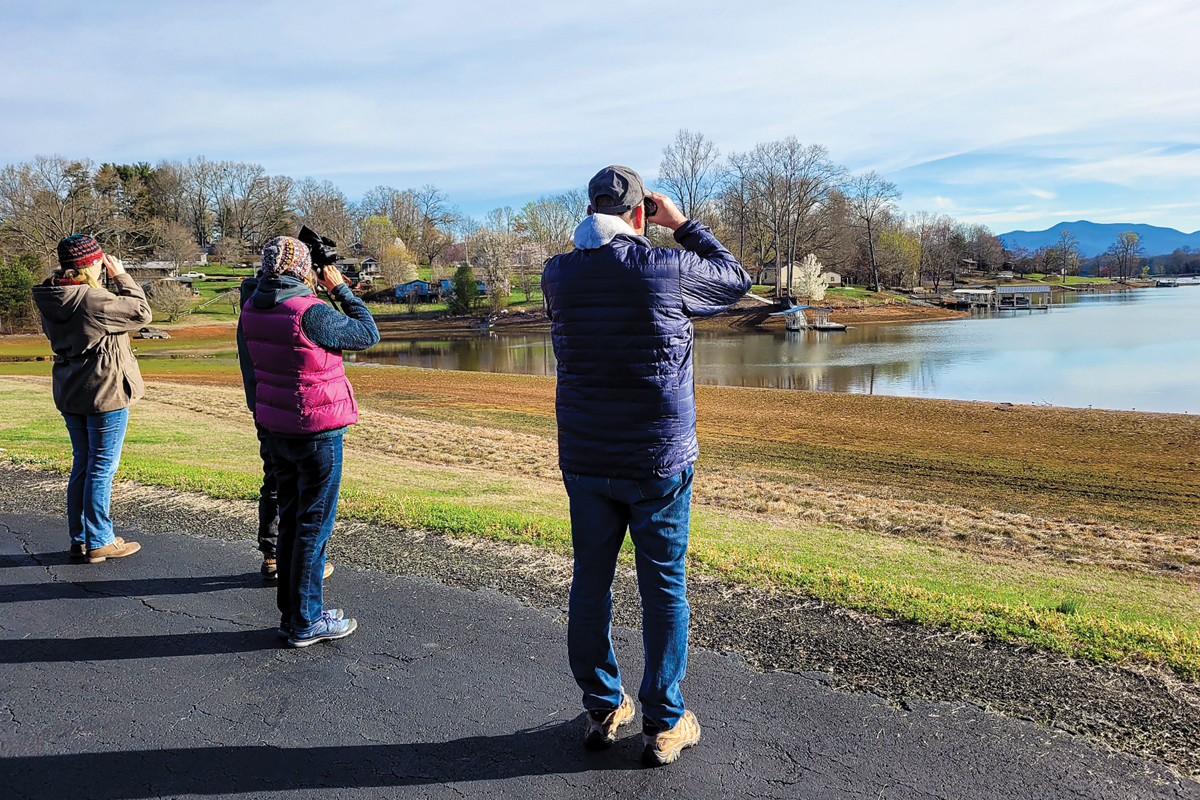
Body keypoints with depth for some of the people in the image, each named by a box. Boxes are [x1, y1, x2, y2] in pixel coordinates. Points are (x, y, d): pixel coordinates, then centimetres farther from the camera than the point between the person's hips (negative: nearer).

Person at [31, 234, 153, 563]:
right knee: (102, 468, 1)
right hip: (106, 393, -8)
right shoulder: (95, 300, -20)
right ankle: (99, 542, 10)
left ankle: (79, 540, 24)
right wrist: (121, 276, -1)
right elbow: (141, 312, -10)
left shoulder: (51, 301, 3)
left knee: (81, 465, 17)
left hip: (70, 394, 8)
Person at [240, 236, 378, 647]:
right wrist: (340, 289, 1)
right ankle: (307, 621, 11)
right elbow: (368, 334, -9)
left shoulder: (252, 310, 2)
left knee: (291, 520, 16)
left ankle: (290, 612, 26)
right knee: (314, 525, 2)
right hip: (317, 431, -8)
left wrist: (319, 292, 15)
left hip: (277, 428, 8)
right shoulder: (310, 313, -21)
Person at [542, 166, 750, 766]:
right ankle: (664, 724, 18)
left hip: (584, 461, 3)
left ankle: (602, 710, 27)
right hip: (659, 460, -3)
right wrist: (681, 224, 12)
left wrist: (627, 240, 17)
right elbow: (735, 279, 7)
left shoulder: (557, 275, -1)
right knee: (664, 588, 8)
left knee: (590, 582, 14)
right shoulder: (668, 269, -12)